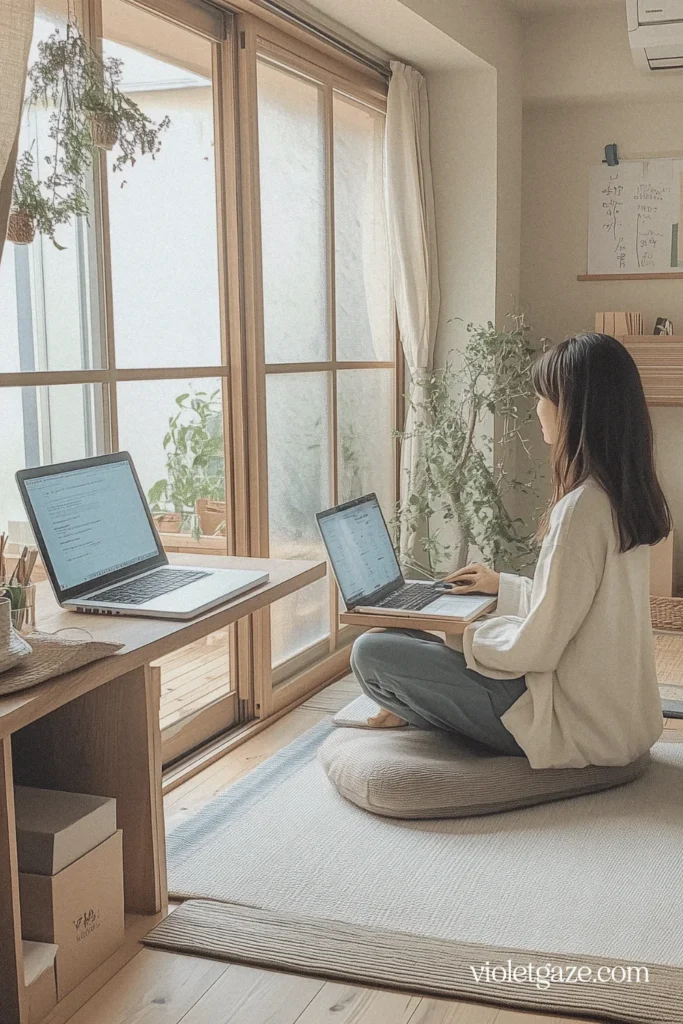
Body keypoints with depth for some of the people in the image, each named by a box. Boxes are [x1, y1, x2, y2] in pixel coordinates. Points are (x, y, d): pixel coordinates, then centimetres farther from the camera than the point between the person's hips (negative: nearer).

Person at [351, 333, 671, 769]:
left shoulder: (581, 508, -24)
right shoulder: (627, 496, 5)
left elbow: (536, 646, -22)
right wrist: (503, 585, 24)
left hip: (573, 723, -10)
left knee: (371, 652, -11)